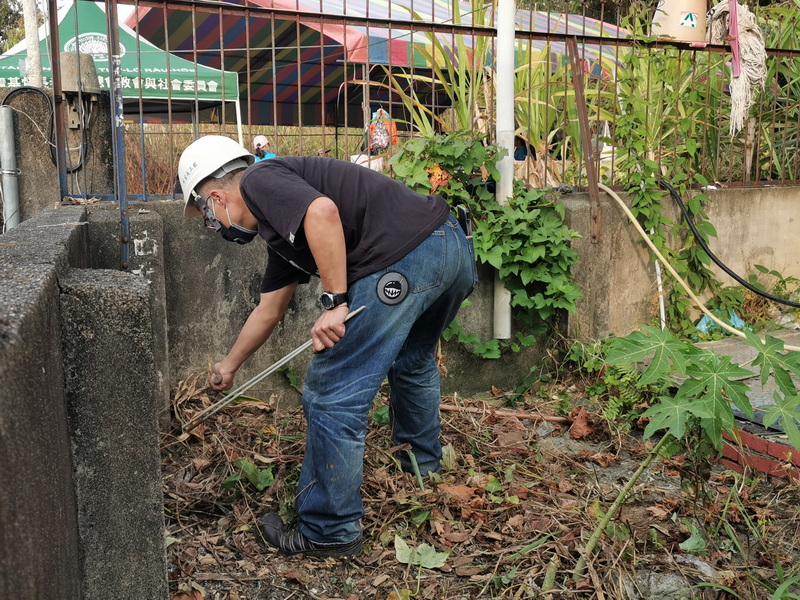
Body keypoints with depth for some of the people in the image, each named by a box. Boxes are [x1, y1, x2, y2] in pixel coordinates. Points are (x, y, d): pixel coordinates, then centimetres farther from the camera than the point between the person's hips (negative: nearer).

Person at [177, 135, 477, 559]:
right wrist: (229, 365, 52)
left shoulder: (260, 180, 2)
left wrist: (334, 302, -17)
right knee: (412, 362, 34)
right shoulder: (280, 225, 29)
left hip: (403, 258, -11)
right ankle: (421, 470, 54)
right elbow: (268, 309, 39)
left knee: (333, 395, -1)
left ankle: (329, 532, 13)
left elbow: (323, 211, -21)